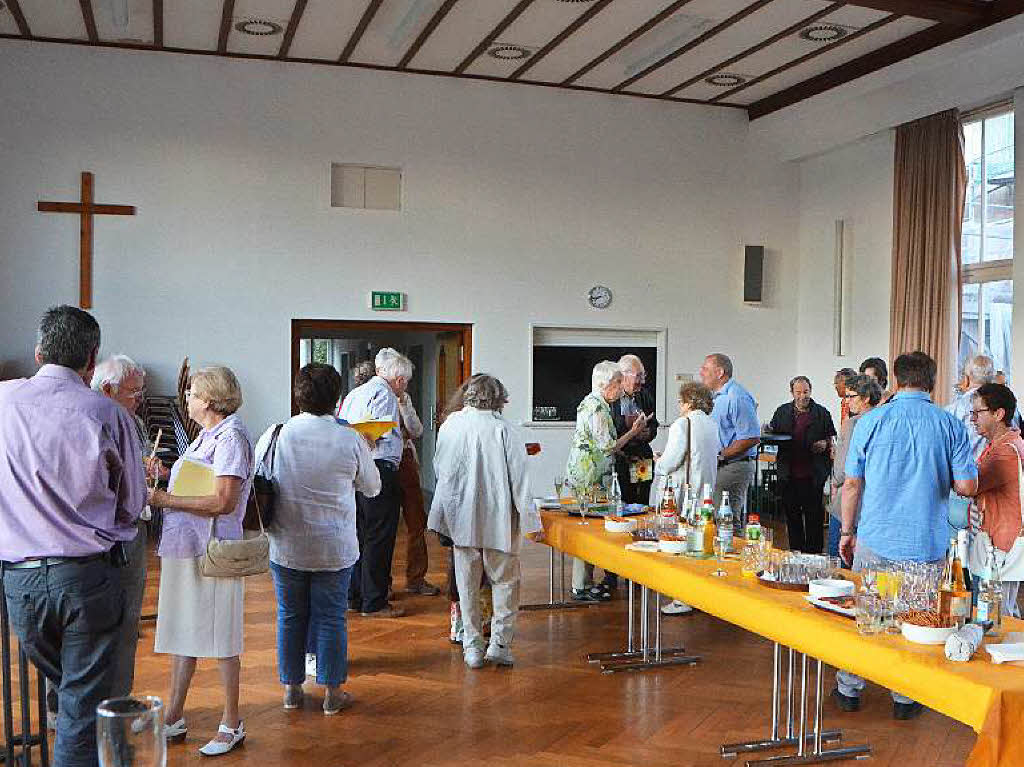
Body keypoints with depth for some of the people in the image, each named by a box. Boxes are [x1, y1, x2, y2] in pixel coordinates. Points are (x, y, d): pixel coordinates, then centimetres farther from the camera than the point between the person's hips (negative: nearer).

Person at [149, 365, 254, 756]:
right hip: (185, 548, 9)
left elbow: (223, 502, -22)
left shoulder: (230, 437, -13)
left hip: (212, 551, -9)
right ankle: (174, 718, 27)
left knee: (220, 640, 1)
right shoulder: (207, 436, 15)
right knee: (181, 634, 15)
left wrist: (166, 499, -18)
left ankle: (232, 725, 14)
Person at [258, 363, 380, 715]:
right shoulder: (351, 440, -11)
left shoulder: (274, 435, -8)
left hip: (285, 546, 2)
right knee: (331, 618, 10)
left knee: (290, 616, 15)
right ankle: (333, 692, 19)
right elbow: (372, 488, 3)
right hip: (335, 547, -1)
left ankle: (291, 688, 27)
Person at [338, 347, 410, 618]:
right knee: (379, 538, -2)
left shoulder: (354, 393, 17)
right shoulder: (384, 395, -10)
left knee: (359, 534, 17)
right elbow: (382, 437, -19)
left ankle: (355, 596, 25)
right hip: (380, 471, -9)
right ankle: (374, 603, 3)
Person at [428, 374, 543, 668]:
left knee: (467, 583, 13)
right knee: (505, 581, 12)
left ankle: (472, 647, 17)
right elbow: (519, 479, -11)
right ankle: (500, 644, 11)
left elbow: (439, 468, 10)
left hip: (461, 518, 3)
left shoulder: (450, 425, -2)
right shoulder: (503, 430, -12)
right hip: (499, 519, -2)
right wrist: (532, 521, -5)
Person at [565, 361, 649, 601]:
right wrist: (633, 431, -9)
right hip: (590, 477, -10)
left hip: (584, 474, 10)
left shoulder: (591, 402, 16)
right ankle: (581, 587, 1)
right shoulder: (597, 408, -16)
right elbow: (607, 447, -18)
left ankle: (583, 583, 18)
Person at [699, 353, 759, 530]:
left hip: (735, 467, -10)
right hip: (719, 468, 10)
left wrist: (720, 456, -18)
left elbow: (752, 438, -21)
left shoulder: (737, 397, -15)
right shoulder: (718, 396, 19)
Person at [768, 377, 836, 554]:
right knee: (791, 514, 10)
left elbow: (831, 439, 9)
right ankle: (795, 550, 22)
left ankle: (813, 551, 10)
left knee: (814, 514, 1)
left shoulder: (822, 413, 4)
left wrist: (825, 444, -11)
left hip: (813, 474, -3)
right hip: (789, 473, 3)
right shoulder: (782, 412, 10)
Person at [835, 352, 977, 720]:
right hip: (927, 544, 0)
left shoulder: (871, 421, -4)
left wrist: (847, 531, 10)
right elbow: (967, 486, -5)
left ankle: (849, 690, 23)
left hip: (875, 540, 0)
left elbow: (852, 484, -1)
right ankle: (906, 698, 20)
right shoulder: (951, 425, -4)